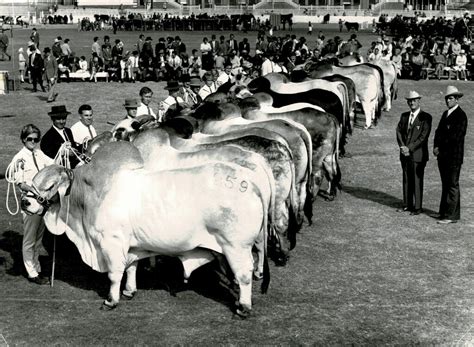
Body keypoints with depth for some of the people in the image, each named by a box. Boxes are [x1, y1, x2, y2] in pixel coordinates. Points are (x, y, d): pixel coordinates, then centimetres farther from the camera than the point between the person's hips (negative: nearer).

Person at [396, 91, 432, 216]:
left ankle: (417, 207, 5)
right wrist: (402, 147, -8)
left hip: (418, 154, -5)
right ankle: (407, 205, 20)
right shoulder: (404, 116, 12)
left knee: (417, 181, -2)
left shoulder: (426, 117, -6)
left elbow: (423, 136, -12)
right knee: (406, 180, 11)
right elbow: (399, 131, 8)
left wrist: (410, 148, -15)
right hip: (405, 154, 5)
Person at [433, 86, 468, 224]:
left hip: (454, 157, -8)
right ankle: (444, 211, 21)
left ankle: (451, 215, 0)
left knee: (452, 185, -3)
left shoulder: (461, 116, -11)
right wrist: (436, 147, -5)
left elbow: (456, 137, -18)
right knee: (446, 185, 14)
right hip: (443, 156, 8)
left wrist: (440, 148, -13)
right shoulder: (445, 114, 16)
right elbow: (438, 132, 12)